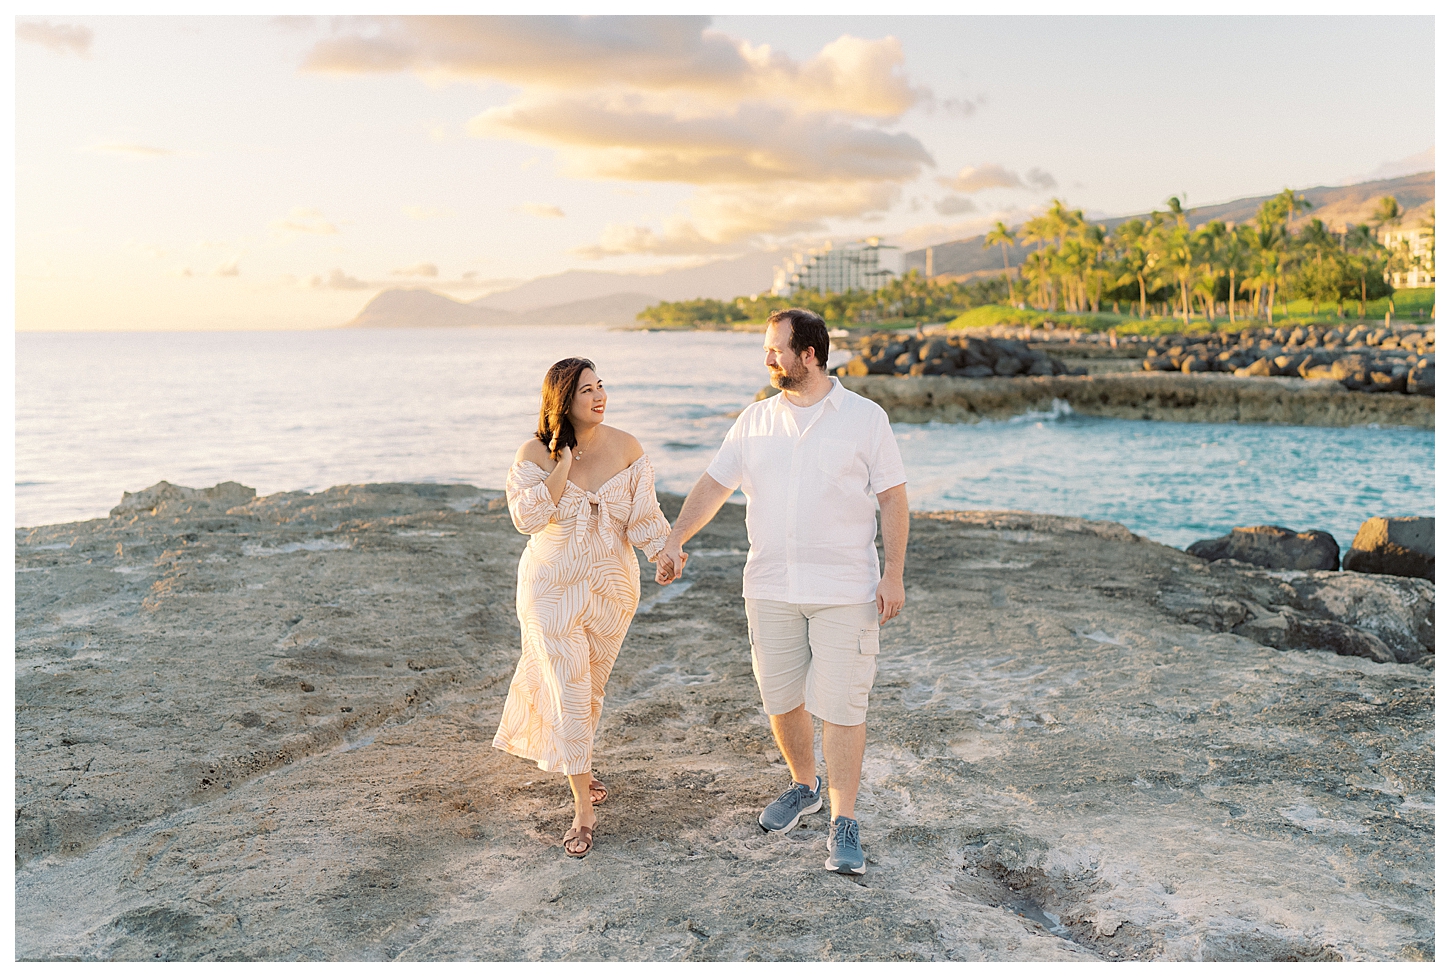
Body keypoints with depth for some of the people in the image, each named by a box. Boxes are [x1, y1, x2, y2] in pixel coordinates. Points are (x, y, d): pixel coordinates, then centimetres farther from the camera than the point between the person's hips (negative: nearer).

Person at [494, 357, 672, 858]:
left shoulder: (626, 448, -5)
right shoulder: (536, 453, -10)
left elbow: (643, 515, -4)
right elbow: (527, 517, -21)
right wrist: (564, 464, -24)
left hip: (613, 587, 3)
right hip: (553, 590, -3)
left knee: (592, 687, 19)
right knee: (568, 694, -6)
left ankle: (578, 764, 47)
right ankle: (583, 809, 4)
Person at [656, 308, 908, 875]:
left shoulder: (865, 418, -3)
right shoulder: (754, 421, 7)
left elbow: (893, 498, -2)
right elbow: (714, 485, 7)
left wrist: (894, 575, -8)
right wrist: (675, 540, -5)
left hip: (845, 591, -4)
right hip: (770, 588, 4)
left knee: (839, 705, -2)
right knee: (781, 698, 12)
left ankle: (844, 823, 9)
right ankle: (804, 787, 35)